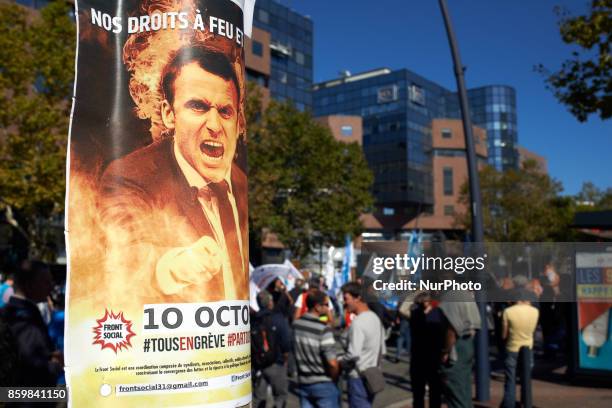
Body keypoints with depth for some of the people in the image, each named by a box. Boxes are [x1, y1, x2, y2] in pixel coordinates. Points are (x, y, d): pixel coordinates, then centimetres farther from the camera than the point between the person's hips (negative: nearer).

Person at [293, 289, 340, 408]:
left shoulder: (296, 324, -2)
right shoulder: (323, 329, -22)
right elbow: (332, 363, -24)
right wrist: (334, 379, -5)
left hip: (303, 383, 6)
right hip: (323, 384, -6)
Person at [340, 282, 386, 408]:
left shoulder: (358, 322, -21)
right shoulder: (375, 318, 8)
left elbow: (353, 353, -26)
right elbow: (382, 350, 14)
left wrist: (340, 363, -9)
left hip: (359, 377, -9)